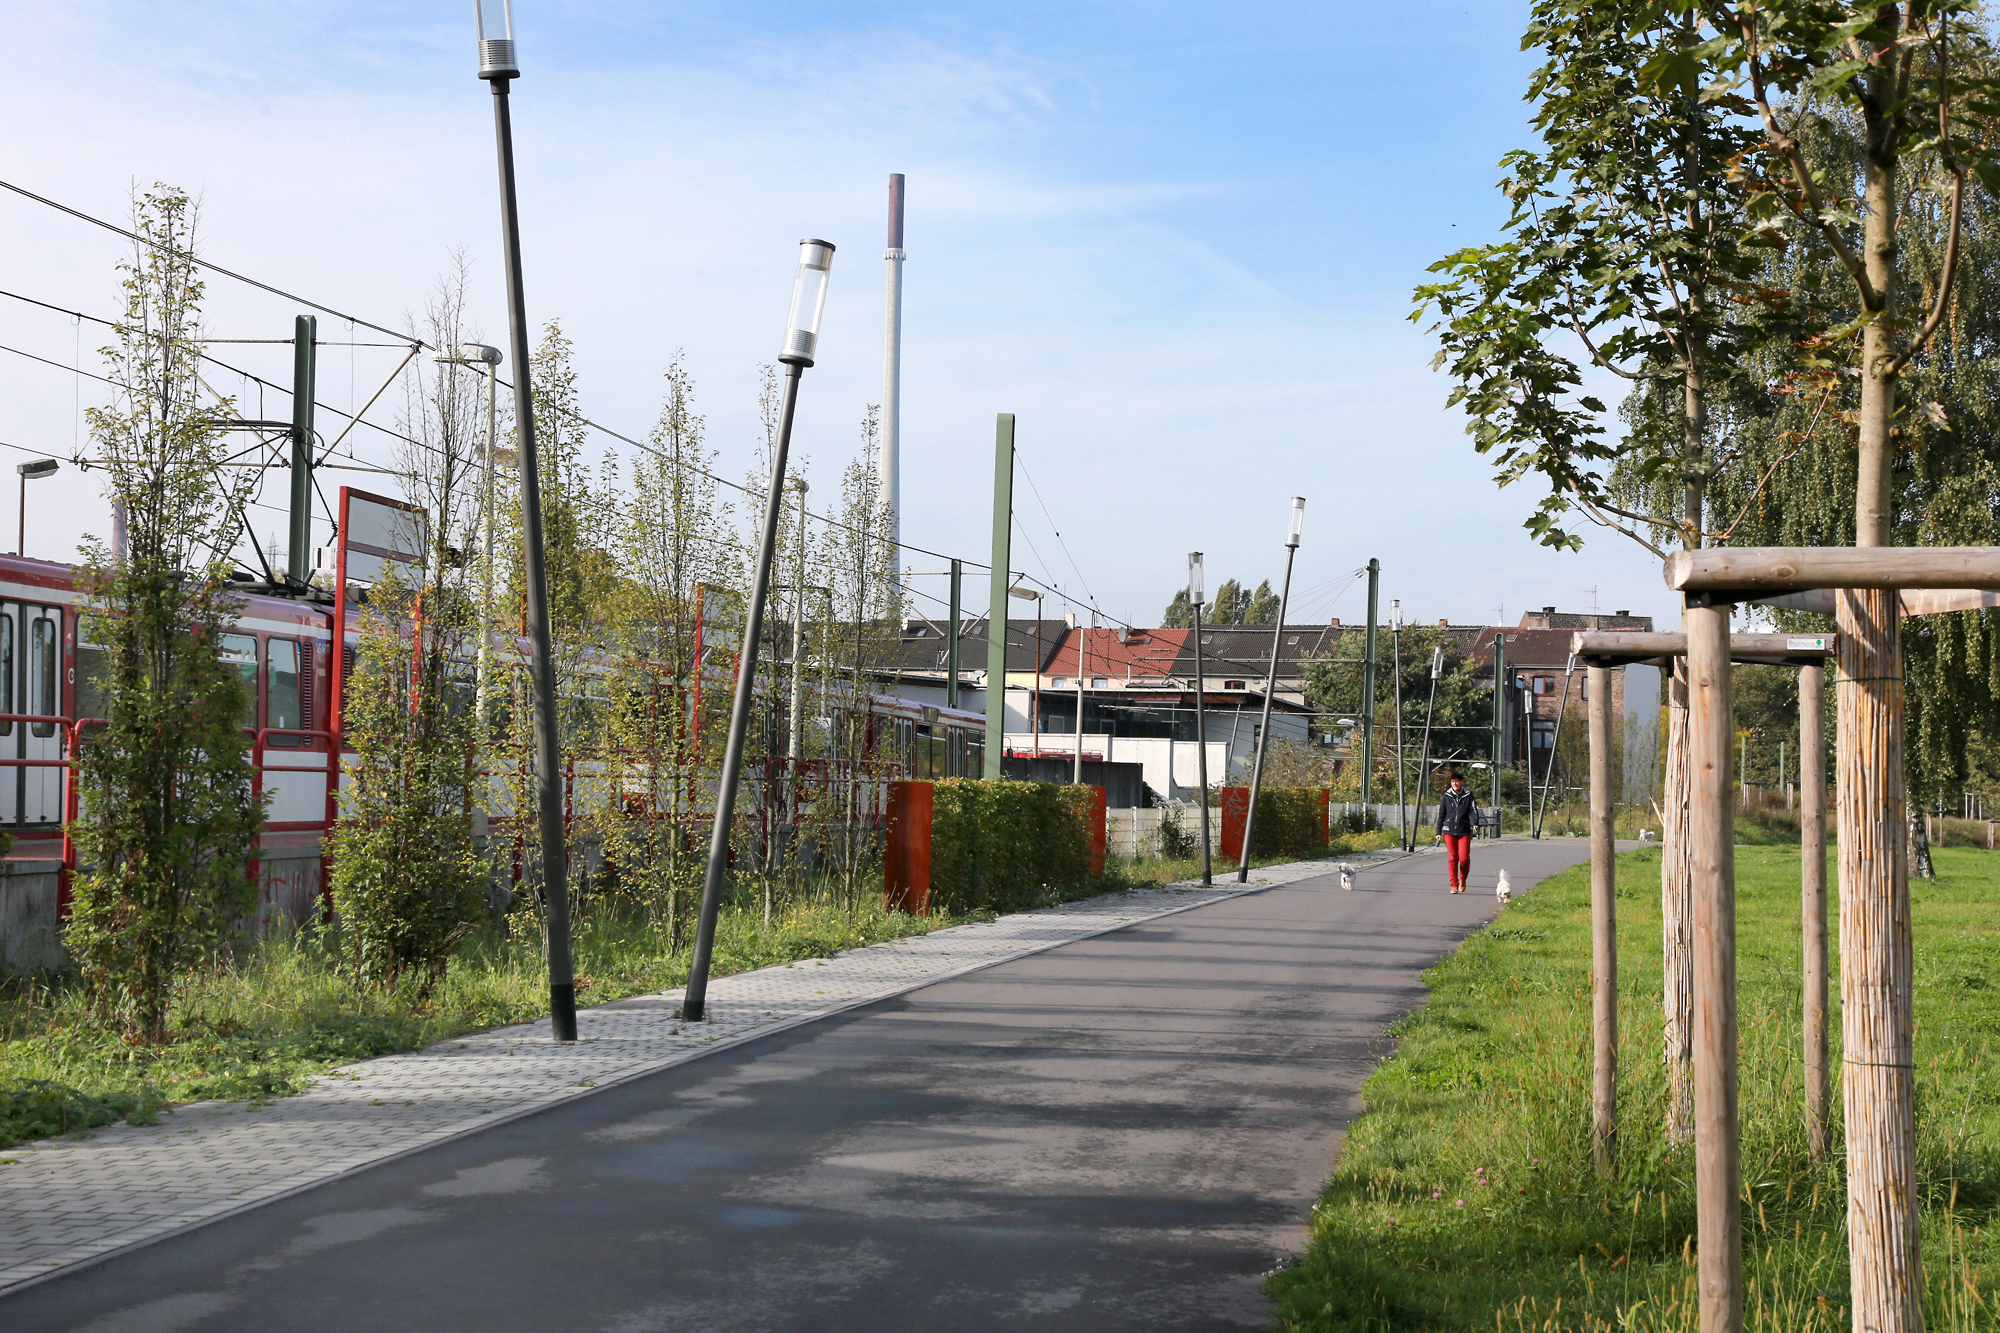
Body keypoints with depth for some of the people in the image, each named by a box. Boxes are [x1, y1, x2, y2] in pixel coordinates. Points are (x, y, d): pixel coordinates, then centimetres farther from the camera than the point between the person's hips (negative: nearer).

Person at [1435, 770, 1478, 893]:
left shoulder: (1468, 795, 4)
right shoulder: (1446, 796, 7)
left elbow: (1473, 810, -4)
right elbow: (1441, 814, 11)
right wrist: (1438, 832, 9)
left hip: (1464, 831, -1)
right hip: (1449, 831, 1)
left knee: (1464, 857, -7)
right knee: (1452, 858, -3)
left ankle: (1463, 879, 19)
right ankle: (1454, 885, 3)